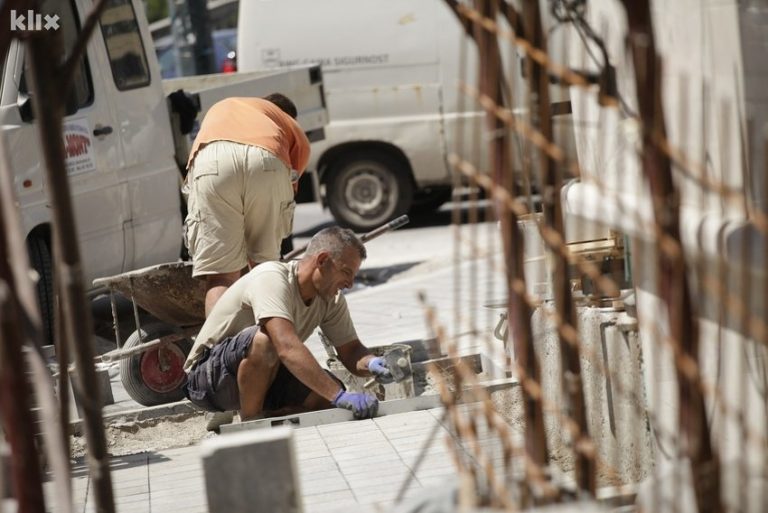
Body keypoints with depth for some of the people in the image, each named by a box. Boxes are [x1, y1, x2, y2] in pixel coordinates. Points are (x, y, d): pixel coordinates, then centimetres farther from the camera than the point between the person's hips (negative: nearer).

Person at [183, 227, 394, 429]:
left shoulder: (331, 299, -3)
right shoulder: (271, 278, -28)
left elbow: (350, 352, 2)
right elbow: (288, 348, -42)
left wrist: (371, 363, -24)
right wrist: (339, 395, -48)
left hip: (263, 375, 7)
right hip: (208, 375, -7)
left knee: (328, 395, -16)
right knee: (264, 340, -37)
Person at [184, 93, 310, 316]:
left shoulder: (220, 108, 46)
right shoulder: (292, 129, 37)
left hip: (211, 161, 1)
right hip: (267, 162, 0)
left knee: (220, 275, -2)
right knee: (264, 268, 16)